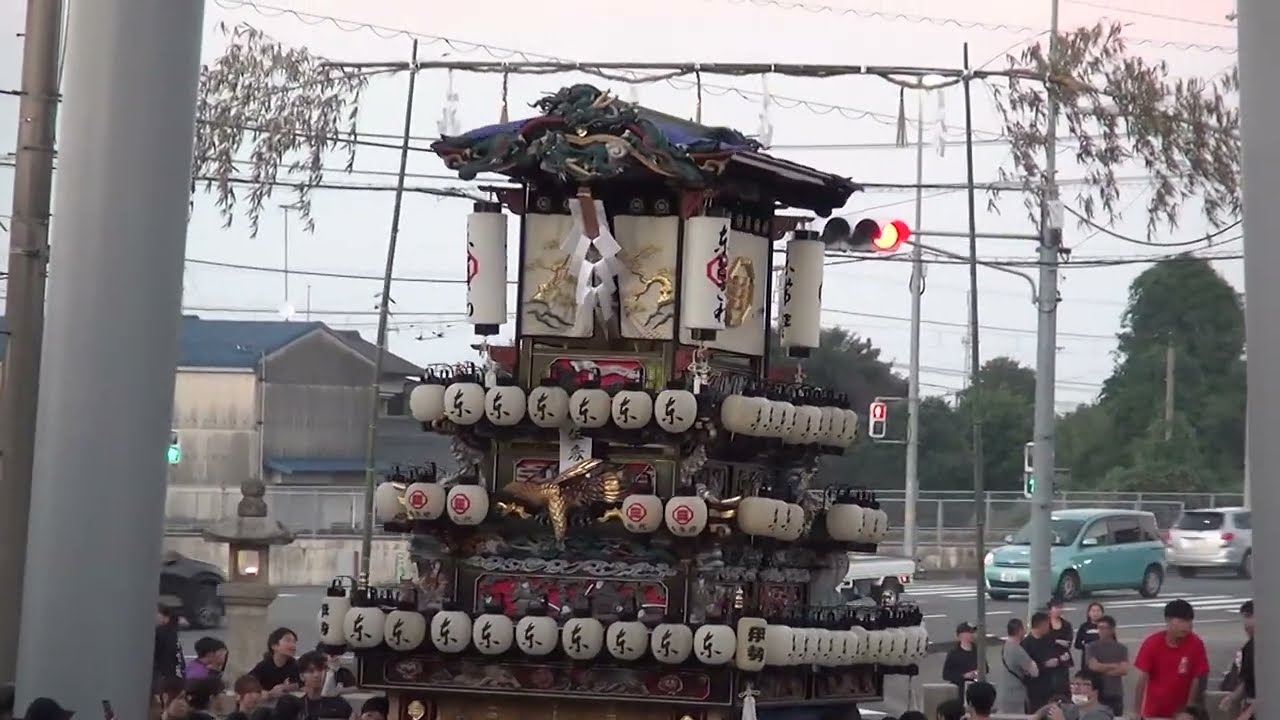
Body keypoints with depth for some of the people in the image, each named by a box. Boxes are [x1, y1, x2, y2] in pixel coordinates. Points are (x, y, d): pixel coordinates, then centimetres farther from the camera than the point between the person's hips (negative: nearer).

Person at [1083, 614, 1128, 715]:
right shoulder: (1091, 647, 3)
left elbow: (1124, 670, -4)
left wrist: (1103, 669, -6)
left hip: (1116, 694, 1)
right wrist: (1114, 666, 0)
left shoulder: (1121, 648, 6)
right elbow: (1094, 666, -9)